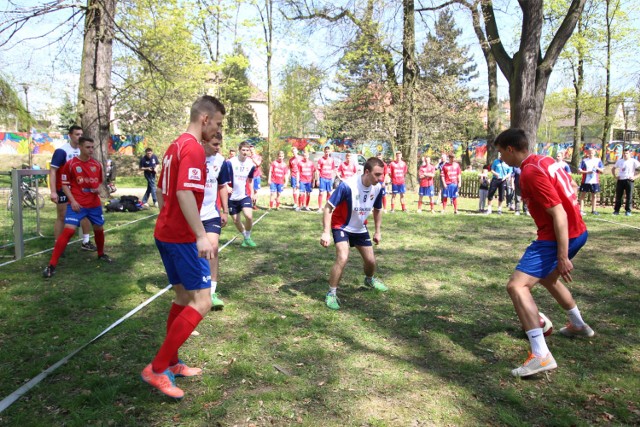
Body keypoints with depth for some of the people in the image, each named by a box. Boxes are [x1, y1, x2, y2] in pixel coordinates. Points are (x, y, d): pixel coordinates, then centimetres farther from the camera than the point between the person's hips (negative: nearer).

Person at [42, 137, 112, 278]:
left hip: (95, 204, 5)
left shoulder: (97, 164, 5)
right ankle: (52, 265, -10)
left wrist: (98, 189, -4)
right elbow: (65, 185, -4)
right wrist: (72, 201, -14)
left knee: (99, 229, 16)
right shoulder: (70, 164, -7)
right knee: (68, 231, -15)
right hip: (77, 204, -5)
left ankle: (101, 254, 42)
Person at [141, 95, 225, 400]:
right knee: (201, 302, -7)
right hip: (182, 238, -10)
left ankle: (171, 363, 26)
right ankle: (157, 369, -3)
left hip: (166, 234, 10)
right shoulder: (193, 148, -15)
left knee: (184, 297, 17)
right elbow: (185, 193, -26)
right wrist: (201, 236, -30)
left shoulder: (175, 146, 15)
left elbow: (162, 191, 21)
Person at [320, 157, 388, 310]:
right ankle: (331, 294, -7)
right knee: (342, 258, -26)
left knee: (370, 260, 13)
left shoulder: (378, 188, -13)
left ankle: (369, 280, 49)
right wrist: (326, 232, -31)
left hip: (360, 228, 6)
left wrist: (377, 231, 10)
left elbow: (377, 210, 7)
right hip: (341, 226, -6)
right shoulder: (347, 185, -31)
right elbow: (328, 207, -26)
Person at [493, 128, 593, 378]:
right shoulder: (546, 161, 10)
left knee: (517, 285, -18)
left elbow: (559, 214, -23)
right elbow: (567, 196, 19)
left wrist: (562, 257, -22)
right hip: (577, 231, 10)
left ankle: (541, 356, -24)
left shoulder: (531, 172, -19)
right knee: (547, 278, 32)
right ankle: (579, 325, 51)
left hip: (560, 236, -10)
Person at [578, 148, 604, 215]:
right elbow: (579, 170, -2)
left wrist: (597, 168, -12)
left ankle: (593, 210, 14)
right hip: (585, 181, -2)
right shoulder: (584, 160, 2)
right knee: (582, 195, -2)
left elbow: (602, 170, 7)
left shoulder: (598, 160, 7)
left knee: (594, 195, 6)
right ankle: (581, 210, 1)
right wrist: (587, 172, -16)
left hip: (595, 181, 2)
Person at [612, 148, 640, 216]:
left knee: (629, 196, -2)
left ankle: (628, 211, 5)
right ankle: (616, 210, 11)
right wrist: (615, 176, 8)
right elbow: (613, 169, 23)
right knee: (618, 196, 5)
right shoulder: (619, 161, 11)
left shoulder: (633, 161, -2)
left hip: (629, 180, -3)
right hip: (620, 180, 3)